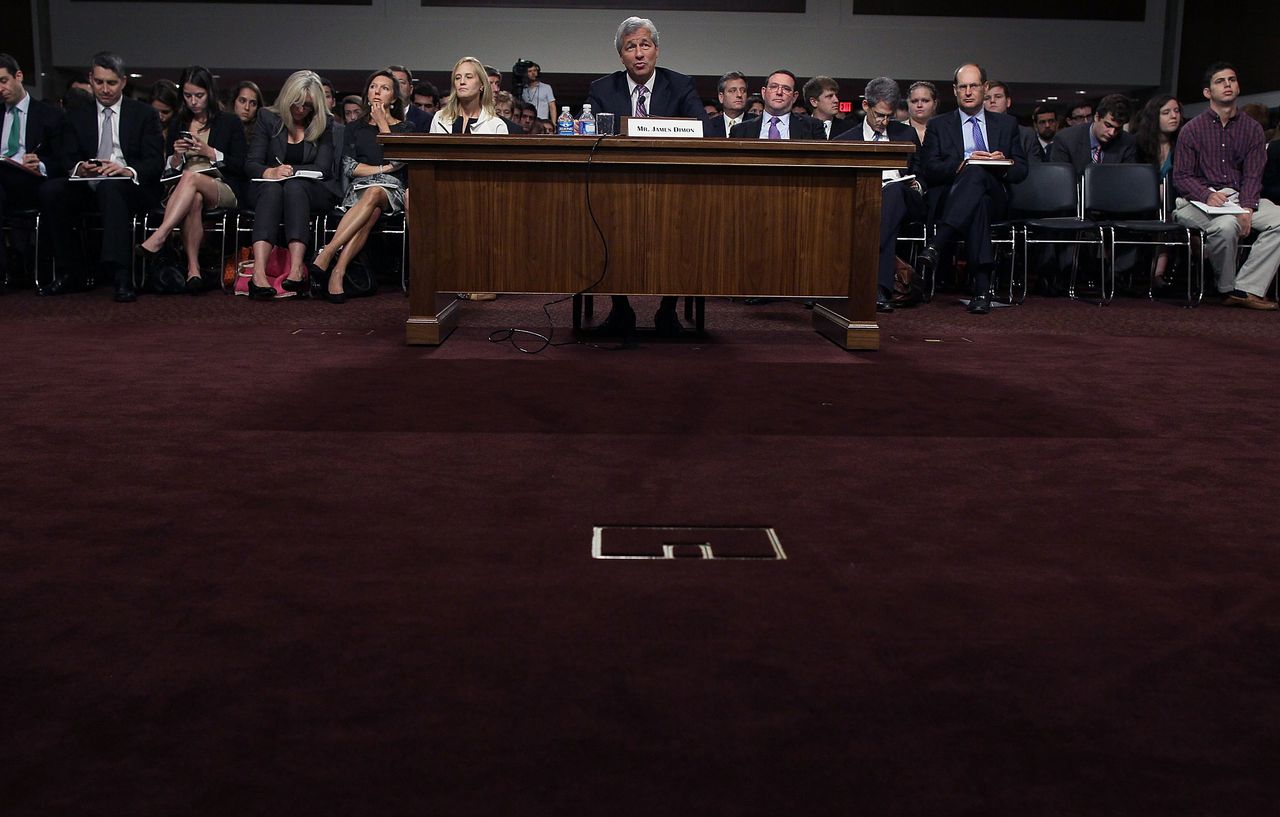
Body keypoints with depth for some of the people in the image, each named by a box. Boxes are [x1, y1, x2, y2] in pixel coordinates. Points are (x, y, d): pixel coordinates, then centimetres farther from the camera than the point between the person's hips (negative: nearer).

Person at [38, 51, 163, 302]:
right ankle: (70, 272, -16)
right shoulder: (78, 116, 17)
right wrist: (79, 168, -17)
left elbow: (155, 161, -3)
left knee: (109, 187, -38)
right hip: (89, 187, 4)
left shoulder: (144, 114, 8)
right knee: (49, 190, -24)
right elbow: (66, 158, 9)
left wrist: (128, 170, -24)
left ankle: (122, 277, -48)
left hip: (133, 188, -4)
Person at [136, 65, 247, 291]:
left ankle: (157, 239, -46)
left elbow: (242, 166, 4)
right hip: (182, 190, 2)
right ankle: (193, 268, -44)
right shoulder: (177, 125, 20)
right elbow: (169, 170, 18)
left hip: (223, 190, -2)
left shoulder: (230, 122, 11)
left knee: (190, 177, -36)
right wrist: (177, 156, -4)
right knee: (194, 199, -37)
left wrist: (210, 152, -7)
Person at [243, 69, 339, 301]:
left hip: (312, 191, 0)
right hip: (266, 190, 0)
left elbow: (323, 169, -3)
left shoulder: (323, 125, 6)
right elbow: (251, 164, -1)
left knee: (294, 187, -35)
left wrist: (292, 170, -17)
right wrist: (270, 172, -23)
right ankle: (259, 274, -55)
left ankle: (296, 270, -52)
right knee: (272, 188, -36)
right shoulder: (268, 118, 6)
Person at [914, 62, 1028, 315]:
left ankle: (935, 247, -54)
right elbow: (927, 169, 3)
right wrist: (962, 163, -13)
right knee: (979, 206, -39)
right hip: (950, 197, 0)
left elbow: (1021, 170, 17)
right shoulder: (939, 126, 19)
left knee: (976, 173, -37)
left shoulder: (1007, 124, 24)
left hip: (995, 198, 1)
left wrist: (1005, 165, -7)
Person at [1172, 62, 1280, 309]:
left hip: (1239, 198, 4)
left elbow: (1252, 175, 3)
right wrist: (1207, 196, -21)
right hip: (1198, 201, -4)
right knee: (1226, 225, -35)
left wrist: (1246, 209, -15)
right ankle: (1227, 288, -11)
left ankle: (1247, 289, -23)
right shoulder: (1192, 129, 4)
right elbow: (1181, 176, -2)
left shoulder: (1252, 129, 12)